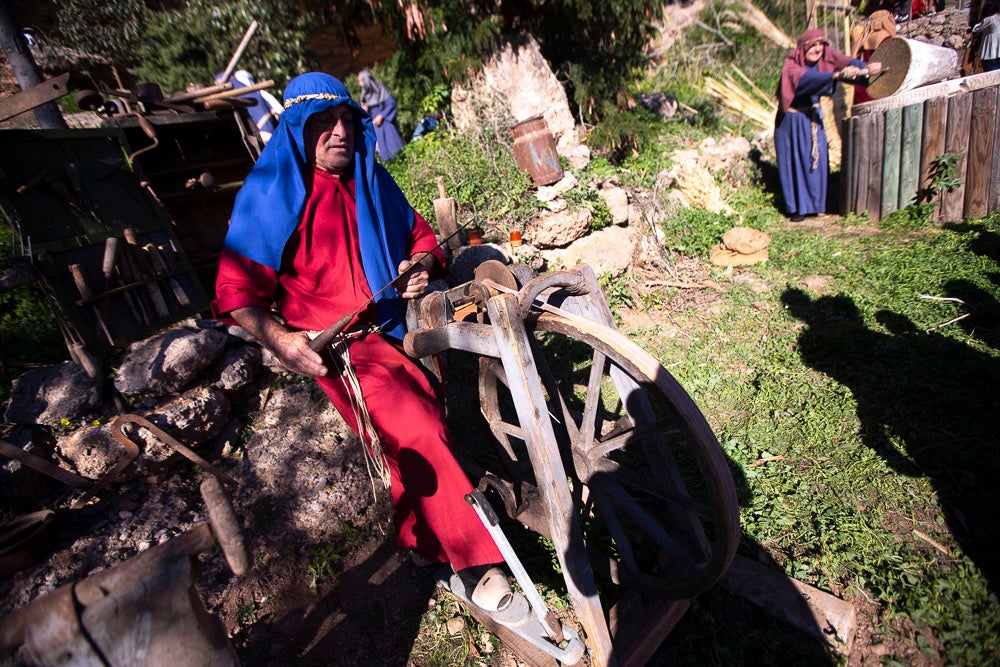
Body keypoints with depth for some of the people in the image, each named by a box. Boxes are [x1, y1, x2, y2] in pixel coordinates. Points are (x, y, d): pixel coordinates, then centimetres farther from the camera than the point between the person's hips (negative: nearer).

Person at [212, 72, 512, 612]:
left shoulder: (370, 180, 13)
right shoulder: (273, 193, -3)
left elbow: (419, 234, 22)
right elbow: (237, 289, -6)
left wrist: (421, 266, -1)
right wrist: (279, 341, -21)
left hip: (392, 322, 6)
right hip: (338, 343, -6)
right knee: (415, 427, -26)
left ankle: (424, 536, 9)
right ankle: (472, 559, -12)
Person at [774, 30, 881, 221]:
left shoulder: (825, 57, -1)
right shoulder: (792, 66, -18)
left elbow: (846, 61, -14)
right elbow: (807, 78, -36)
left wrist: (867, 66, -33)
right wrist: (837, 74, -47)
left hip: (813, 117, 5)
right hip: (791, 120, -5)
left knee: (817, 159, 5)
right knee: (795, 162, -1)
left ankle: (815, 202, 19)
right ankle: (797, 207, 8)